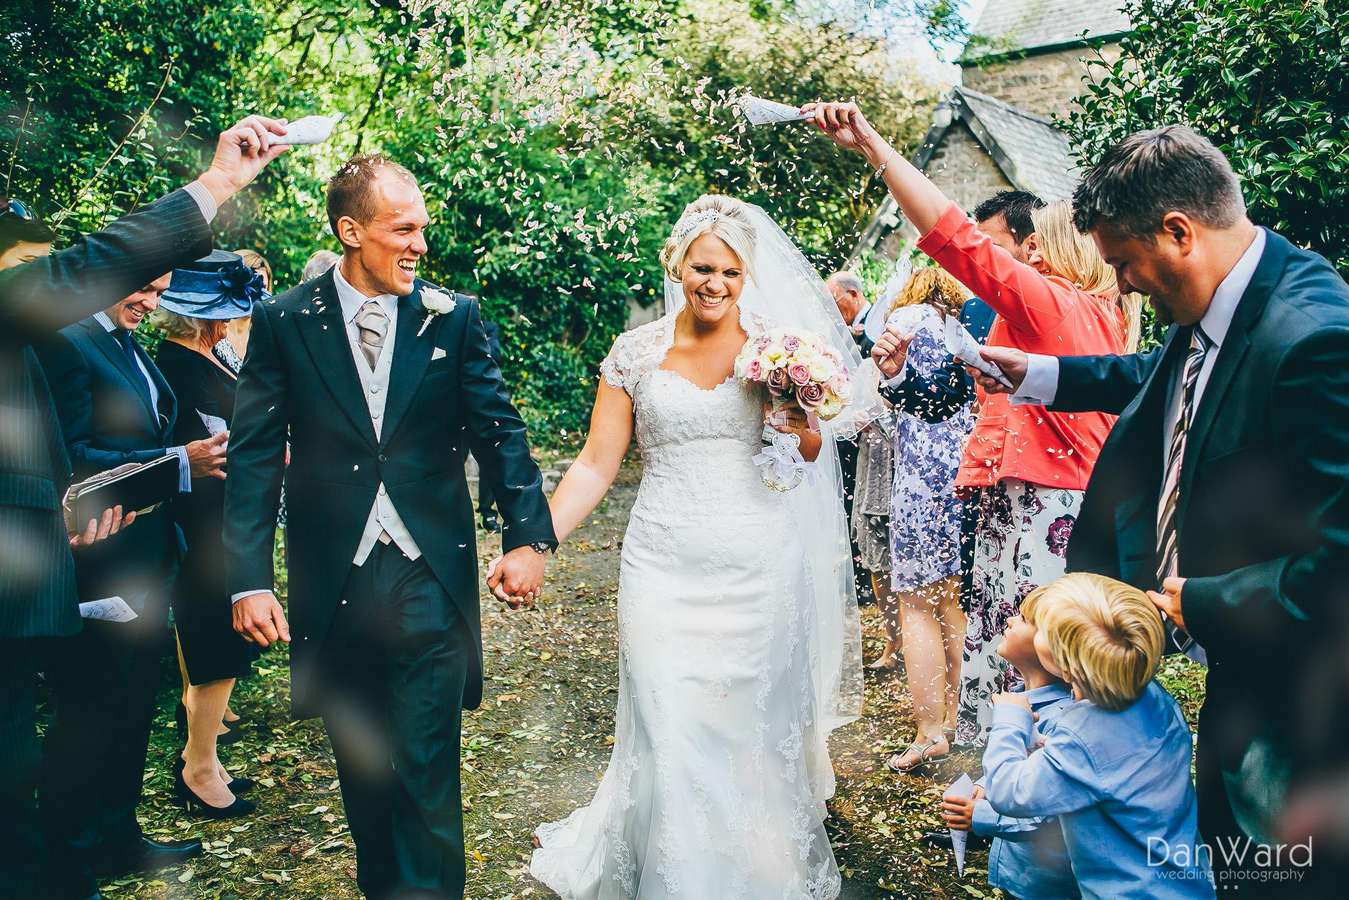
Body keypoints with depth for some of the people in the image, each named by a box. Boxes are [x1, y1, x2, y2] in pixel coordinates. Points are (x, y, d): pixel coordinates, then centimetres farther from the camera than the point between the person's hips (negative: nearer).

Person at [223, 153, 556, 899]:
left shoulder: (453, 318, 1)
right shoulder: (282, 322, 0)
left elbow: (498, 431, -2)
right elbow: (254, 455, -2)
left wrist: (528, 534, -15)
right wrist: (248, 578, -10)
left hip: (432, 580, -1)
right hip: (333, 586, 1)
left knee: (427, 774, 1)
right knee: (362, 770, 18)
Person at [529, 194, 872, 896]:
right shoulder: (637, 352, 1)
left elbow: (813, 453, 10)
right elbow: (596, 466, 1)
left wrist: (801, 429, -13)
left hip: (759, 570, 1)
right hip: (666, 569, -1)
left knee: (754, 732, 11)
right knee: (670, 738, 0)